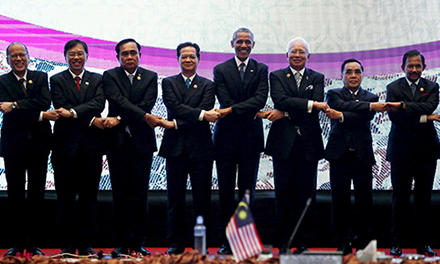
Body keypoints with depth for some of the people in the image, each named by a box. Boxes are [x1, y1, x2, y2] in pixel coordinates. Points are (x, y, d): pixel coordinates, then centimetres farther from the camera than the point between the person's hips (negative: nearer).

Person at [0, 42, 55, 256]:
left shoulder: (41, 77, 7)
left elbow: (45, 102, -10)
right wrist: (40, 115, -17)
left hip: (38, 143, 1)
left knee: (37, 195, 4)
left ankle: (34, 244, 11)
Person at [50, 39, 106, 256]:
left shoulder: (98, 80, 11)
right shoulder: (57, 80, 7)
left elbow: (98, 105, -7)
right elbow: (62, 108, -7)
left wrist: (73, 113, -20)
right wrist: (91, 120, -14)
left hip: (91, 146, 1)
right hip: (66, 145, -1)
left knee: (89, 198, 4)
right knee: (66, 199, 2)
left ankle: (86, 244, 11)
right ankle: (68, 245, 9)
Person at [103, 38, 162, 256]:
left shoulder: (150, 77, 8)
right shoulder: (110, 76, 5)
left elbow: (146, 104, -6)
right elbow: (119, 101, -11)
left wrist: (119, 119, -14)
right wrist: (145, 117, -20)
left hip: (142, 142, 1)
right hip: (118, 142, 0)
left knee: (140, 195, 1)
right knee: (120, 195, 1)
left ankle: (138, 243, 6)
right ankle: (123, 243, 7)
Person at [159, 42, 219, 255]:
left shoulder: (207, 85, 9)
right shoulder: (168, 83, 10)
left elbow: (205, 111, -7)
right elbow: (174, 106, -7)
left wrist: (176, 124, -13)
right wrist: (201, 114, -18)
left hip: (200, 148, 0)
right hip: (175, 147, 0)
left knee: (202, 198, 2)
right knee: (175, 198, 3)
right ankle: (176, 243, 10)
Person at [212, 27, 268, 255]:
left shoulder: (261, 70, 7)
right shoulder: (220, 70, 5)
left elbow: (260, 99, -8)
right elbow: (225, 101, -5)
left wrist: (232, 110, -17)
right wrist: (252, 112, -8)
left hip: (251, 137, 1)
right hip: (226, 136, -1)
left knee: (247, 191, 3)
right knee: (226, 191, 2)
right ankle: (226, 241, 7)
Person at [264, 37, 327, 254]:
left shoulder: (317, 78, 12)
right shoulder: (277, 76, 9)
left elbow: (318, 105, -6)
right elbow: (281, 100, -10)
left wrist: (285, 113, -14)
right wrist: (310, 104, -17)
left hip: (309, 144, 1)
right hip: (284, 143, -1)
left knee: (306, 194, 1)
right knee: (284, 193, -1)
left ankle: (302, 242, 8)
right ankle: (283, 243, 6)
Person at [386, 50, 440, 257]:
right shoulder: (393, 88, 4)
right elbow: (394, 116, -10)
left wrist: (403, 105, -23)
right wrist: (423, 118, -14)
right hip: (402, 150, -1)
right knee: (400, 198, 0)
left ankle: (423, 244, 13)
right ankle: (396, 244, 7)